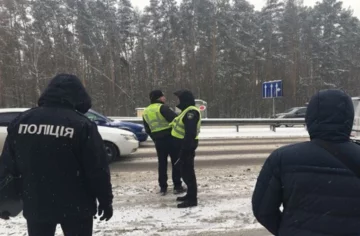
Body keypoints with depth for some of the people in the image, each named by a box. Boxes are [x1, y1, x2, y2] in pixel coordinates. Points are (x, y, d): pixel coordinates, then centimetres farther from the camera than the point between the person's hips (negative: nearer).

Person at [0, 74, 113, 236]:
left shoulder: (21, 121, -1)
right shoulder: (82, 125, -15)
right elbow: (98, 170, -14)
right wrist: (106, 201, -1)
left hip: (35, 205, 4)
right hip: (75, 206, -4)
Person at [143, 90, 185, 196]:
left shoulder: (145, 112, 11)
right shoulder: (162, 107, -13)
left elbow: (147, 130, 16)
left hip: (158, 141, 6)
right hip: (170, 138, -6)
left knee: (162, 164, 14)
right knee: (176, 163, 6)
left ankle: (163, 188, 17)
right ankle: (177, 186, 11)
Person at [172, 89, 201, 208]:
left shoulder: (191, 112, -19)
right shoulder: (187, 111, 15)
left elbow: (190, 133, -26)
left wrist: (184, 149, -27)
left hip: (187, 146, -11)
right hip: (183, 144, 11)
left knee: (187, 172, -4)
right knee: (185, 171, 18)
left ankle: (192, 199, 5)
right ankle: (190, 194, 30)